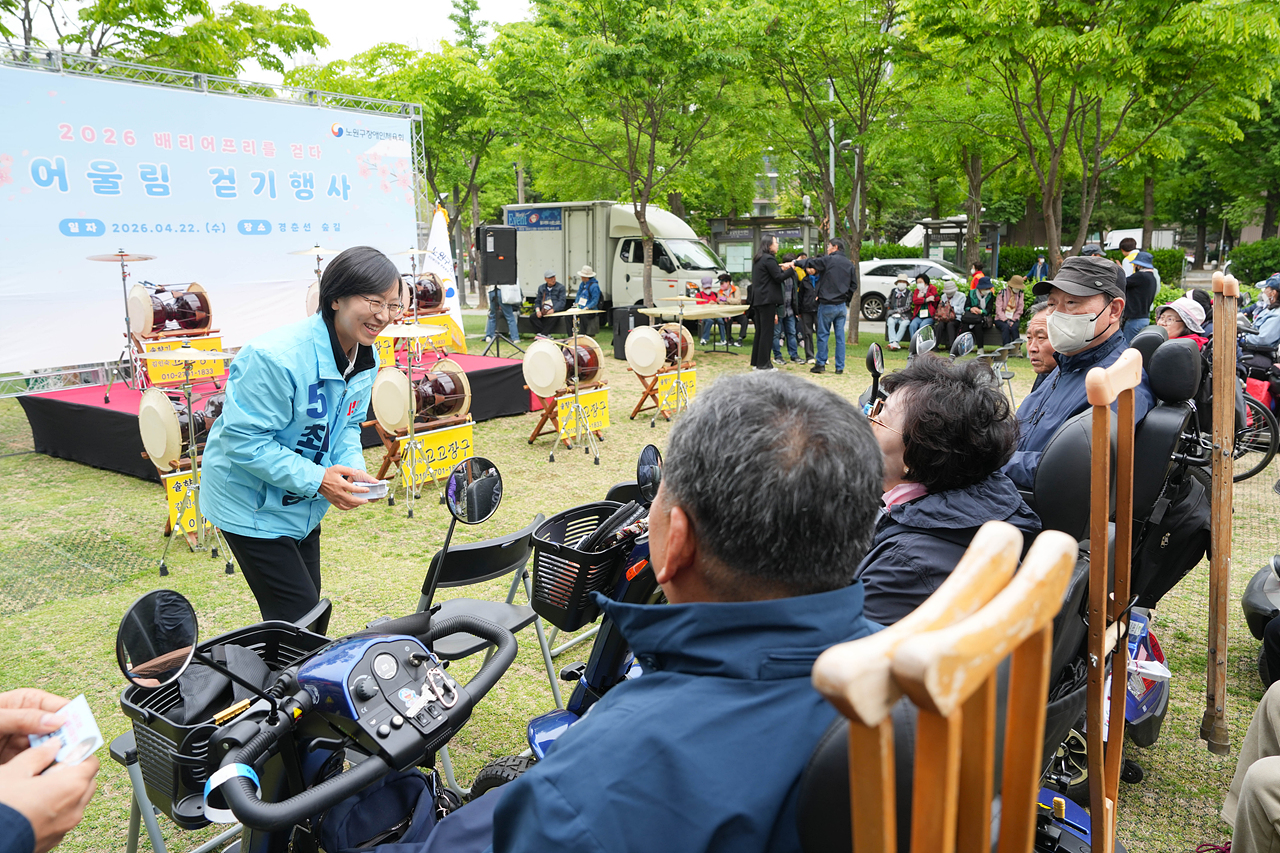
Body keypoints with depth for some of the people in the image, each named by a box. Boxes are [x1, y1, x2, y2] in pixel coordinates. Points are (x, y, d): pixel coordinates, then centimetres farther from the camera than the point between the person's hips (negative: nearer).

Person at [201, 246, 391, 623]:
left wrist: (352, 469, -12)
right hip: (252, 504, -8)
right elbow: (243, 439, -27)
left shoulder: (366, 358, -4)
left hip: (302, 506, 8)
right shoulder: (275, 358, -30)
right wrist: (315, 479, -30)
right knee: (297, 619, -6)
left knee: (308, 615, 17)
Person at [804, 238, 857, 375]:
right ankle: (840, 366, 9)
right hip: (842, 306, 5)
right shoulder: (849, 264, 10)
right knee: (840, 336, 7)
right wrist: (846, 300, 18)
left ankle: (820, 364, 6)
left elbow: (810, 263, -7)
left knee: (823, 334, 3)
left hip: (827, 305, -5)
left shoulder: (828, 260, -9)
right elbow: (854, 285, 13)